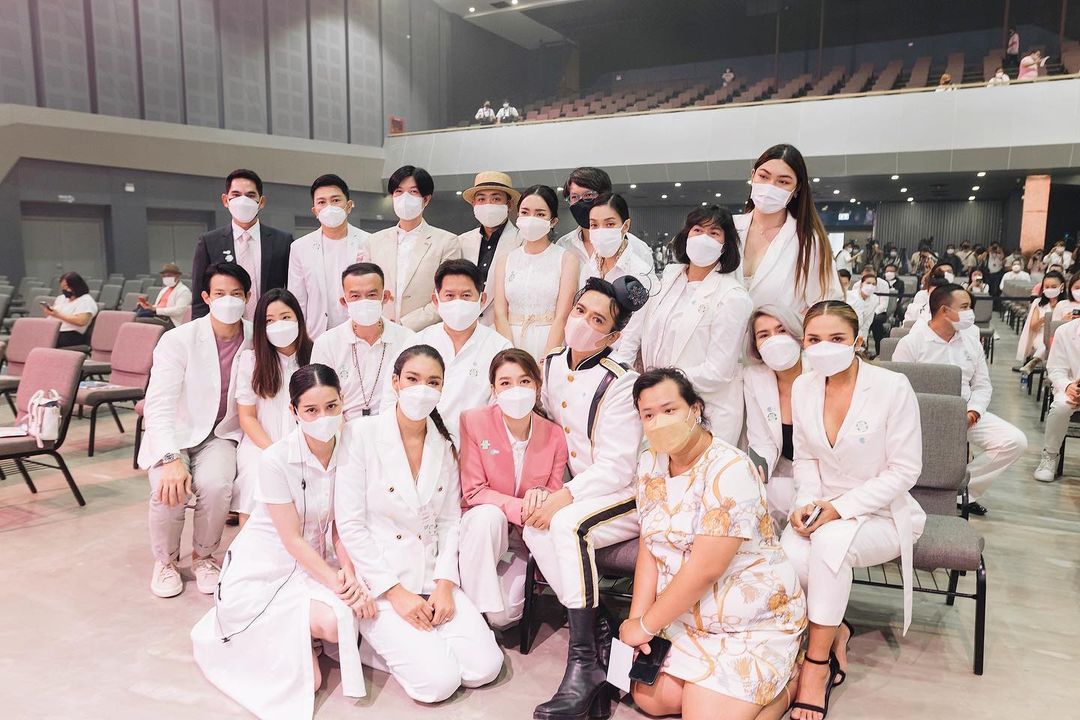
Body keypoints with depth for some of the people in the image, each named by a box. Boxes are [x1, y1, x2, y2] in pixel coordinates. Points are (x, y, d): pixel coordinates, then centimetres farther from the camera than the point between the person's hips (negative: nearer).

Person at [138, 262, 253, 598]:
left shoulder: (256, 340, -8)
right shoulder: (178, 339, -15)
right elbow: (158, 405, -21)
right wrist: (171, 459, -35)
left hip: (221, 435, 1)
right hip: (174, 435, -1)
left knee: (215, 485, -29)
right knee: (170, 490, -28)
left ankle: (203, 556, 2)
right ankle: (165, 561, 5)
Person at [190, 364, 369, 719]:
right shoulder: (276, 460, -21)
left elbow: (340, 528, -3)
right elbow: (292, 539, -18)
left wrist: (350, 576, -19)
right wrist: (335, 581, -25)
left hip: (315, 561, 4)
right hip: (264, 566, -4)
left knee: (355, 612, -25)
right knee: (332, 621, -29)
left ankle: (293, 631, 7)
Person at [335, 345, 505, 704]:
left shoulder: (445, 444, 5)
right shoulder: (361, 433, -10)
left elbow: (450, 520, 7)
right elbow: (350, 524, -12)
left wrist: (445, 584, -7)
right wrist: (395, 591, -14)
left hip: (432, 577, 5)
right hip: (378, 580, -4)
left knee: (484, 668, -9)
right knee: (440, 680, -16)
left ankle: (413, 631, 15)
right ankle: (381, 633, 10)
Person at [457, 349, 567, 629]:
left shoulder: (555, 435, -6)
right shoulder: (474, 421, -13)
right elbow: (473, 491, -12)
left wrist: (542, 496, -23)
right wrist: (520, 508, -27)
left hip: (524, 536, 2)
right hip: (481, 527, -1)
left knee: (504, 617, -18)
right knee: (488, 515, -37)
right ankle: (475, 613, -21)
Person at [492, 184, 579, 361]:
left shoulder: (567, 259, 2)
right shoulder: (504, 261, 11)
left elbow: (562, 317, -6)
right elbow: (500, 314, 3)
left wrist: (544, 363, -14)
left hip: (551, 348, -2)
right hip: (511, 344, 2)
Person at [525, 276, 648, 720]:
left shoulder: (619, 384, -16)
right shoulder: (550, 366, 4)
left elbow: (615, 468, -19)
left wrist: (563, 499, -23)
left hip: (627, 495, -6)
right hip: (574, 492, 6)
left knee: (568, 524, -31)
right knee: (536, 529, -22)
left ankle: (583, 663, -22)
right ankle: (599, 635, -15)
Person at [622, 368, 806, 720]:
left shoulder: (729, 470, -23)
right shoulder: (649, 465, 0)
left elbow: (705, 569, -26)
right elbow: (649, 547, 2)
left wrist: (646, 625, -17)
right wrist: (636, 620, -10)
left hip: (753, 621, -6)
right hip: (686, 617, 7)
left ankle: (787, 682, 12)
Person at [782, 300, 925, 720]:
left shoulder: (892, 387, -15)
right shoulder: (802, 387, -1)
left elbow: (905, 470, -14)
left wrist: (839, 508, -21)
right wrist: (807, 503, -11)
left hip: (883, 514, -3)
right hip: (825, 510, 4)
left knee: (830, 541, -35)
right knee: (789, 554, -28)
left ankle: (817, 663, -17)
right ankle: (834, 631, 3)